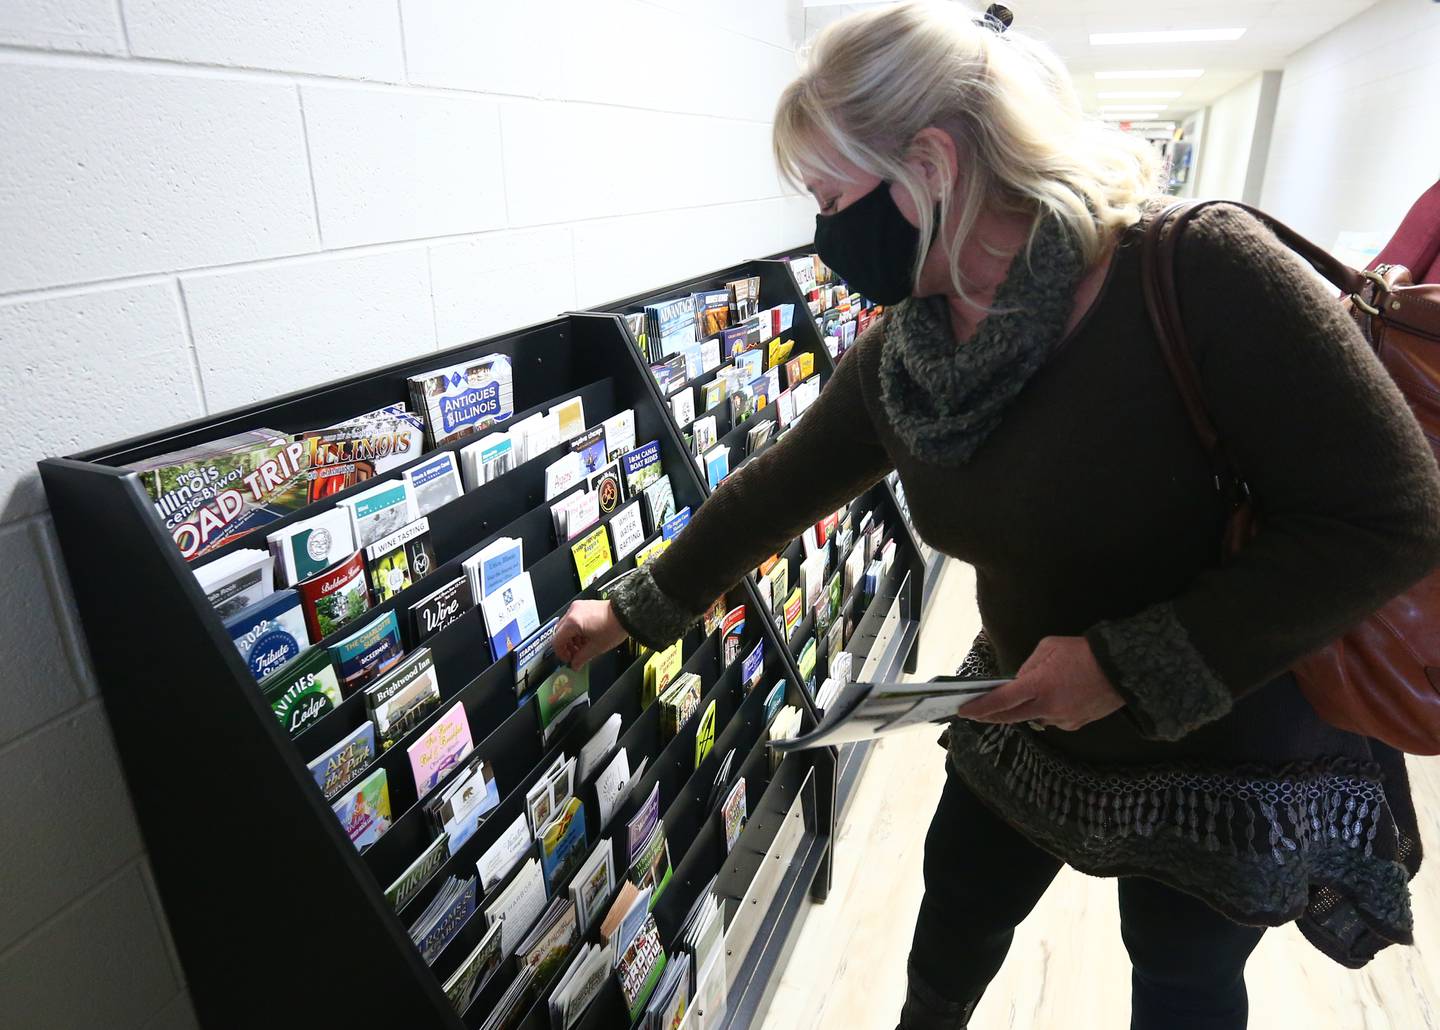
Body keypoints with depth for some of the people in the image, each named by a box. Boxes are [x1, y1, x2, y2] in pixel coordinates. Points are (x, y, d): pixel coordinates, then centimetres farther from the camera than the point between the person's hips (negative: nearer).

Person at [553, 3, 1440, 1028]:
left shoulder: (1199, 272, -28)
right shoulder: (898, 362, -11)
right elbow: (774, 491, 0)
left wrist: (1131, 662, -28)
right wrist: (636, 610, 8)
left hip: (1228, 758, -4)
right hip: (1024, 726, 5)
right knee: (952, 932, 25)